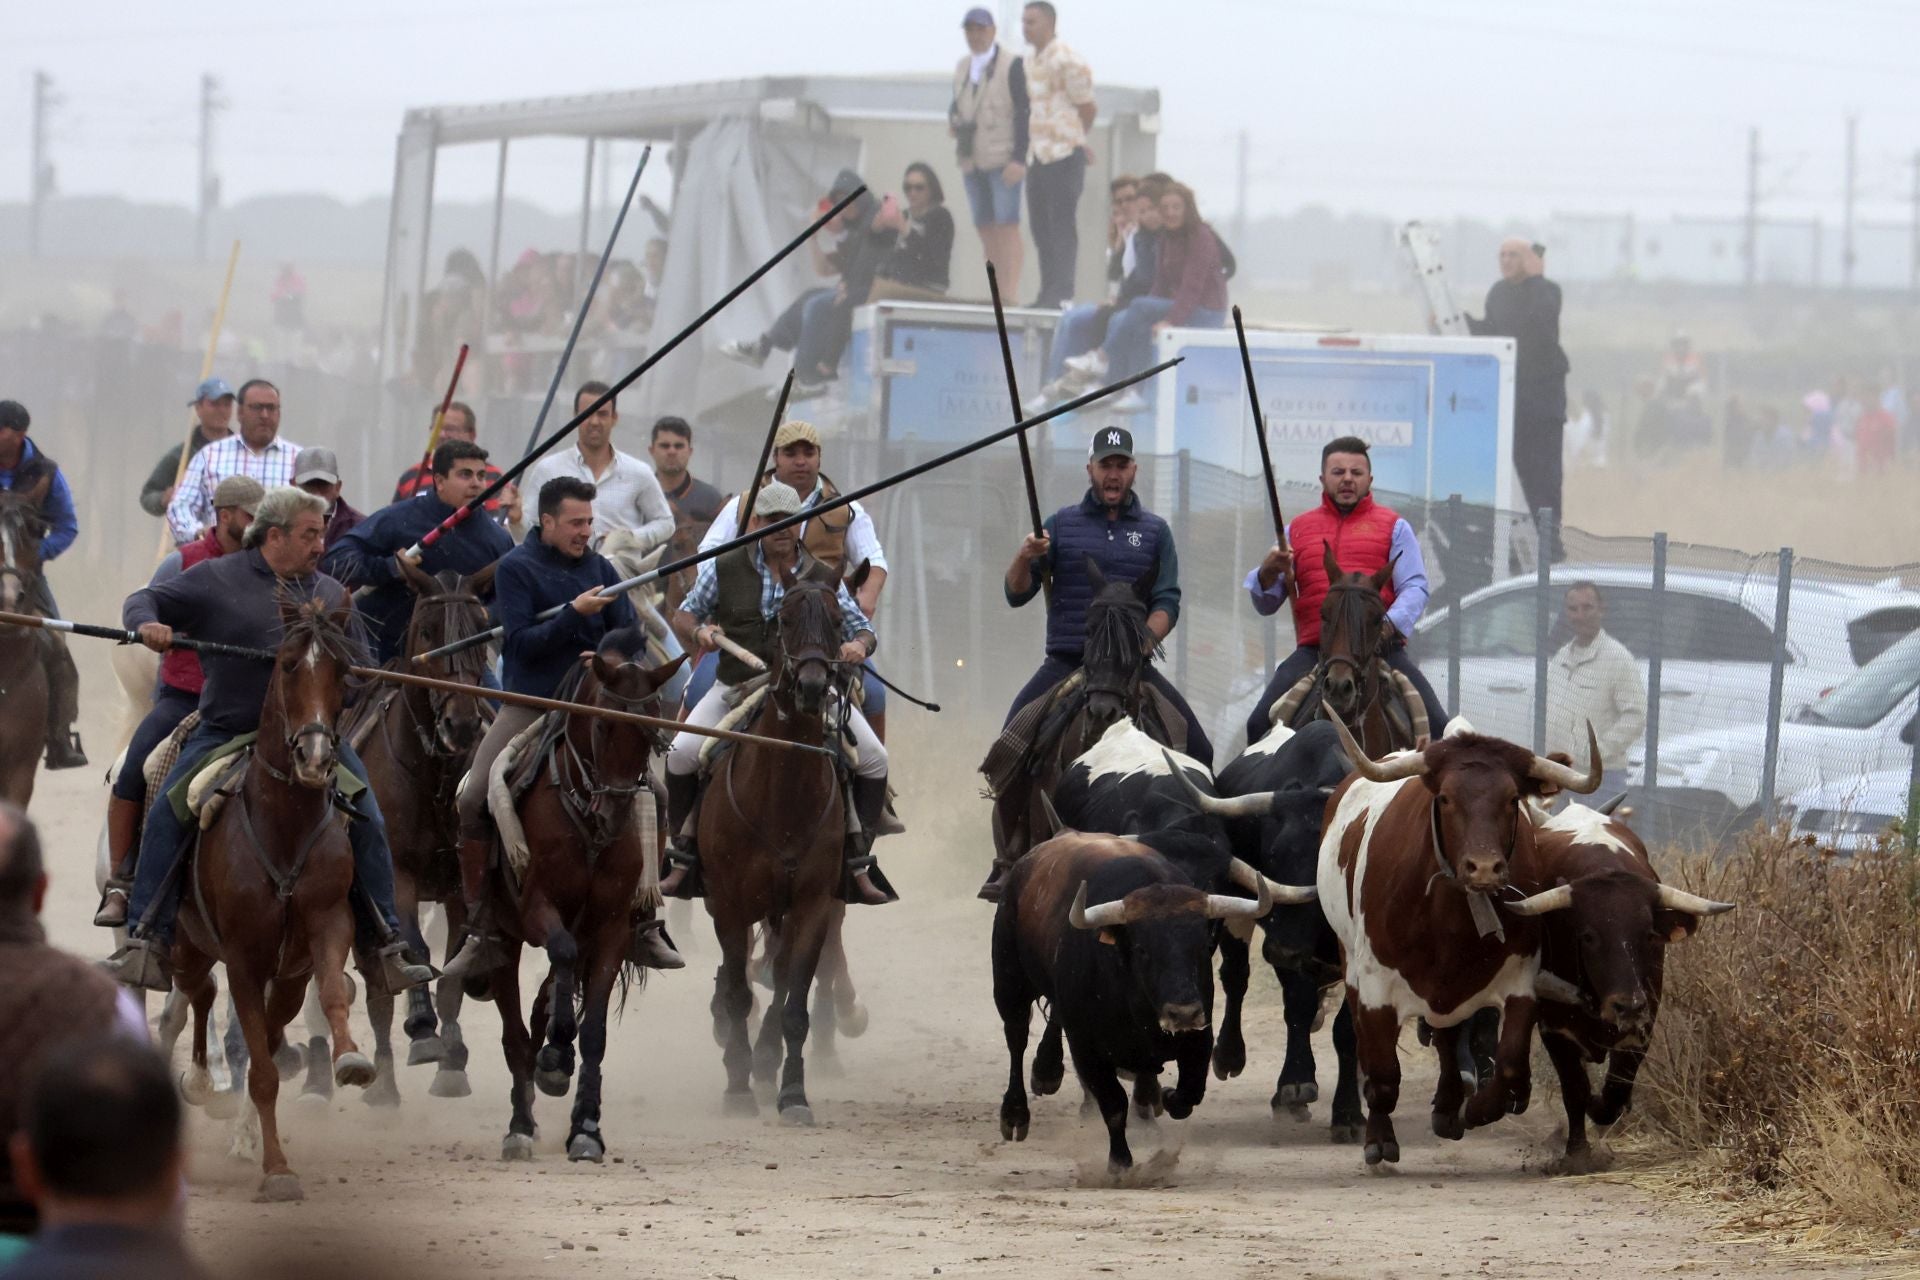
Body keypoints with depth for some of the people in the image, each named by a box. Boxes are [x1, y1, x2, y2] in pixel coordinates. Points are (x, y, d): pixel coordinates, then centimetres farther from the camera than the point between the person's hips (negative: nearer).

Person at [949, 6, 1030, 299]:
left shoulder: (1012, 66, -4)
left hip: (1005, 162, -6)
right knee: (985, 230, 5)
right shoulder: (962, 68, 16)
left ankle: (1010, 295, -15)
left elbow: (1024, 113, -8)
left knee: (1007, 228, -11)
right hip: (972, 162, 6)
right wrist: (953, 120, 1)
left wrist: (1019, 159, -15)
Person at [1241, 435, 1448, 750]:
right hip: (1313, 650, 2)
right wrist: (1268, 573, -5)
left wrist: (1389, 625, -18)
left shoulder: (1393, 527, 14)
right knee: (1260, 726, -17)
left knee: (1436, 725, -19)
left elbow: (1414, 588, 2)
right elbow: (1265, 604, 19)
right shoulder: (1297, 529, 20)